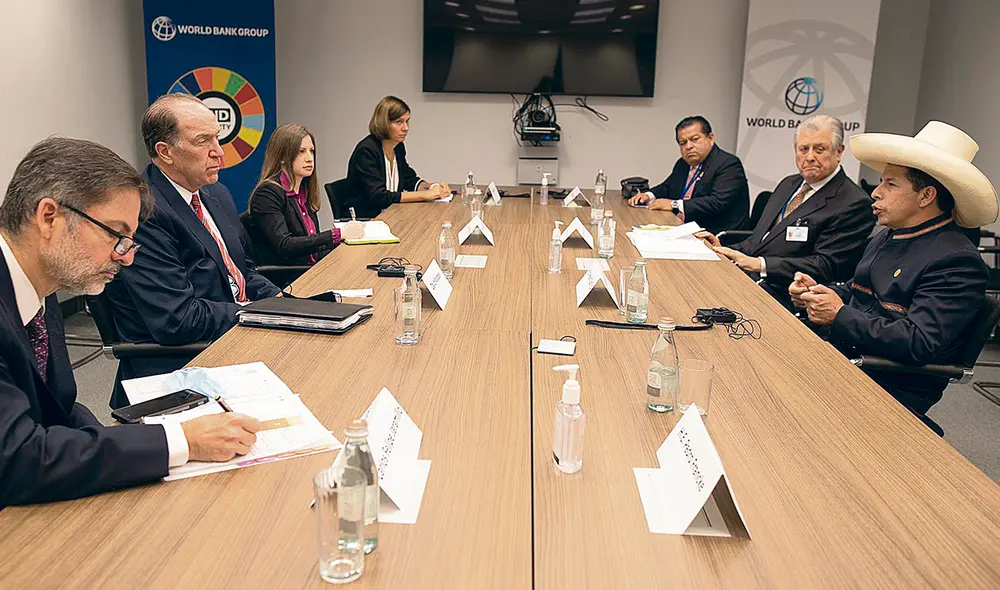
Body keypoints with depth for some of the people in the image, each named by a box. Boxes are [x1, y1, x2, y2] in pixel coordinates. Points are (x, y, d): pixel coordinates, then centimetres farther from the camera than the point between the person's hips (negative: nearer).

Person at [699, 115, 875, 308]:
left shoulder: (855, 204, -7)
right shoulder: (788, 184, 20)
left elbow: (826, 266, -15)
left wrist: (760, 264, -22)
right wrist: (723, 250, -1)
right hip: (744, 278, 8)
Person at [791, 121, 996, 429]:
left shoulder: (957, 261, -15)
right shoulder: (886, 238, 14)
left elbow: (919, 343, -23)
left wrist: (840, 316, -19)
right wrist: (818, 293, 1)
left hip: (892, 388, -8)